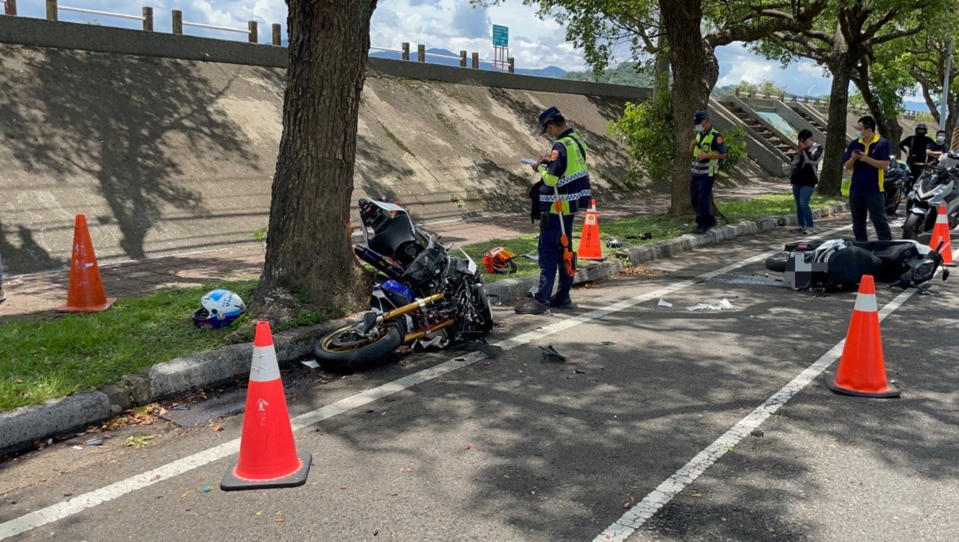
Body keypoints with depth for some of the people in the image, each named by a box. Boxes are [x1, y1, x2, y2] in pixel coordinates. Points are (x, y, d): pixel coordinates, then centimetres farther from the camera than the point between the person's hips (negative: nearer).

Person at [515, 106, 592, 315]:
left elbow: (551, 178, -23)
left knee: (548, 251, -6)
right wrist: (547, 165, 11)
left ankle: (541, 299, -5)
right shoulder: (577, 141, 11)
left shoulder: (561, 145, -18)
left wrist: (541, 167, -5)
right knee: (564, 250, 14)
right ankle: (562, 296, 21)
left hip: (557, 207, -9)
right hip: (571, 205, 9)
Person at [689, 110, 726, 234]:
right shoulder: (699, 134, 12)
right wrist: (692, 143, -1)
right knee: (694, 199, 11)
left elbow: (723, 154, -14)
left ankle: (701, 225, -1)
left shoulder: (715, 136, -13)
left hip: (707, 174, -8)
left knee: (703, 200, -9)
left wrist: (706, 155, -24)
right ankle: (710, 220, 26)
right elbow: (691, 151, 21)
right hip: (695, 172, 8)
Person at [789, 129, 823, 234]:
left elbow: (814, 160, -18)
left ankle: (809, 227, -9)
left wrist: (804, 151, -13)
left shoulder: (817, 148, -2)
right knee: (798, 205, 8)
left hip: (808, 181, -6)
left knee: (803, 204, -15)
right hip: (797, 180, 7)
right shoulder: (800, 148, 13)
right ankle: (801, 226, 16)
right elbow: (794, 162, 11)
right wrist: (798, 154, -6)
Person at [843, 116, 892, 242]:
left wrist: (867, 159, -22)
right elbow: (847, 166, 7)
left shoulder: (882, 143, -5)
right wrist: (852, 159, -13)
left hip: (874, 190, -5)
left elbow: (885, 164, -12)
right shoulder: (854, 144, 7)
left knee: (879, 221, -4)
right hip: (855, 189, 5)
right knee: (858, 222, 12)